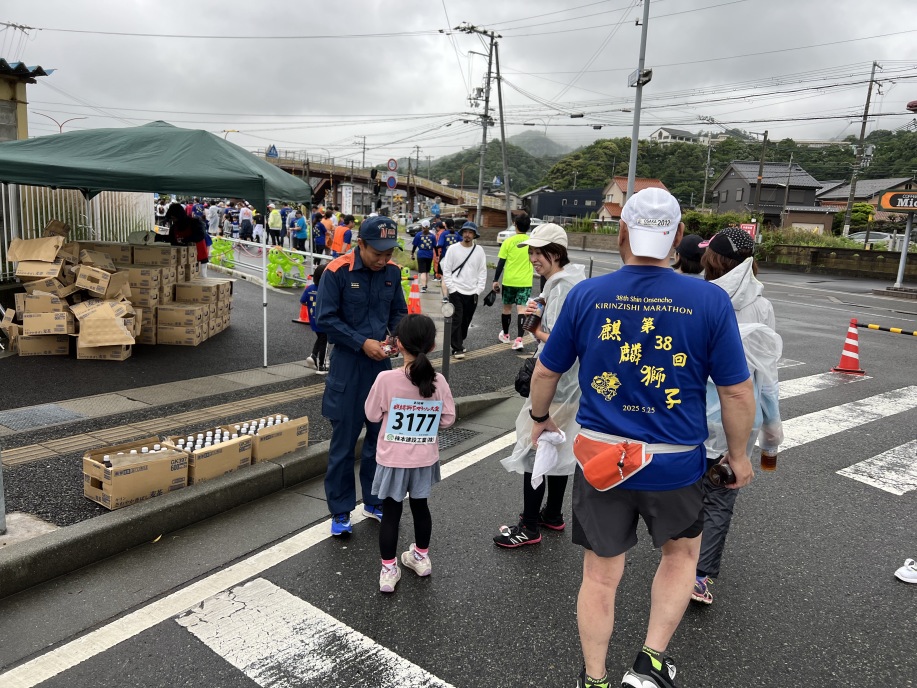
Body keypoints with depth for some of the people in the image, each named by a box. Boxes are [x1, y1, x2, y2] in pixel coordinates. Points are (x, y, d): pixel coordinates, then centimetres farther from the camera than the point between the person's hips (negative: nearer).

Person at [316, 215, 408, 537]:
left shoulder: (392, 271, 1)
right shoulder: (337, 271, -14)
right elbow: (325, 319, -13)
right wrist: (362, 343, -18)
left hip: (380, 361, 5)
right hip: (347, 365, -4)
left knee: (381, 435, 13)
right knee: (343, 441, 4)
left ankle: (374, 502, 31)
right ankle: (340, 511, 20)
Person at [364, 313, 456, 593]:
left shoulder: (386, 379, -20)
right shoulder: (439, 381, -12)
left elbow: (372, 415, -8)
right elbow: (448, 419, -3)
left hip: (393, 459, -3)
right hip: (424, 459, 3)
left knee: (391, 512, 10)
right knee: (420, 506, 21)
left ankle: (389, 569, 18)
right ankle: (421, 557, 38)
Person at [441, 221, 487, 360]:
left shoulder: (479, 250, 4)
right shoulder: (453, 249, -2)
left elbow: (482, 272, 5)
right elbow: (446, 271, -2)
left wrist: (478, 290, -3)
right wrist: (451, 289, -9)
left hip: (472, 293, 3)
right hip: (456, 292, -2)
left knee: (466, 321, 11)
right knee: (457, 320, -6)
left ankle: (459, 342, 29)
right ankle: (457, 348, 0)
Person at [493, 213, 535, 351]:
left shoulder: (508, 242, -5)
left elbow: (501, 263, -4)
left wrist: (495, 280, 2)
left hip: (509, 281, 0)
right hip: (525, 282, 0)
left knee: (507, 308, 16)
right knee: (521, 309, -3)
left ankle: (505, 335, 31)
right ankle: (519, 339, -16)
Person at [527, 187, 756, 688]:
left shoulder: (586, 295, -8)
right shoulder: (710, 300, -12)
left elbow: (545, 371, 2)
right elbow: (738, 392, -6)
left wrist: (540, 418, 21)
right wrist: (738, 454, 10)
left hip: (601, 458, 1)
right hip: (676, 463, 0)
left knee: (601, 573, 16)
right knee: (681, 552, 28)